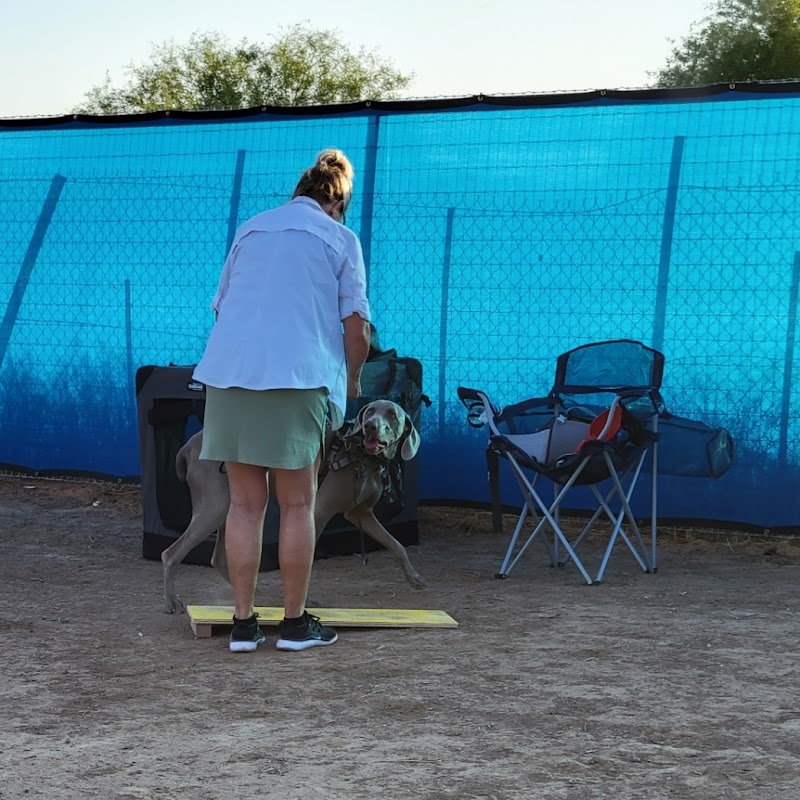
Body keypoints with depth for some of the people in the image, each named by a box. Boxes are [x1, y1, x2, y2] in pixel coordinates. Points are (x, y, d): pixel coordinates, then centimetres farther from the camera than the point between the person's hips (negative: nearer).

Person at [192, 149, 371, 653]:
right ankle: (295, 622, 10)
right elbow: (356, 325, 2)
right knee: (298, 505, 6)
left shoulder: (250, 229, 20)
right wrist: (351, 381, 17)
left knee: (245, 503, 7)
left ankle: (244, 624, 8)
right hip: (297, 377, -4)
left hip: (228, 372, 4)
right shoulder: (340, 238, 8)